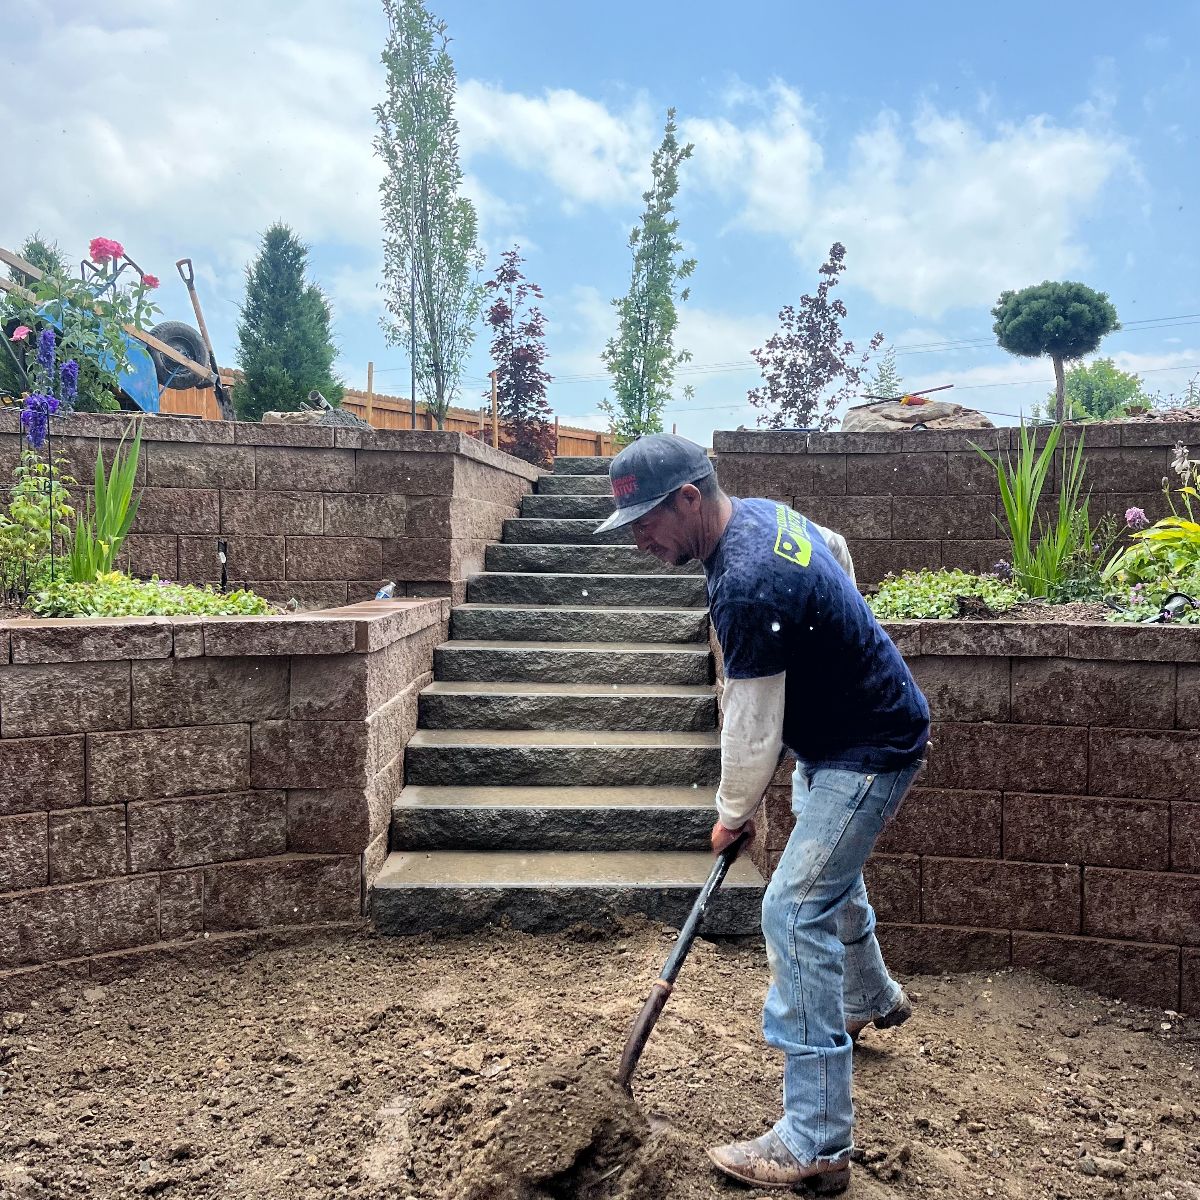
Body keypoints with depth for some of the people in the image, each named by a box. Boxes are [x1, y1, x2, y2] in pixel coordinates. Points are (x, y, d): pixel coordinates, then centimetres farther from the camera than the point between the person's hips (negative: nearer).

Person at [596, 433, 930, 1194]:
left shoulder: (748, 586, -33)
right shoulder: (762, 512, -3)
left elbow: (753, 727, -25)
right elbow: (836, 546, 18)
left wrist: (733, 814, -8)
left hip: (871, 751, -10)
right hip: (839, 735, 10)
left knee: (796, 913, -11)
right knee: (830, 869, 28)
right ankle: (874, 1001, 55)